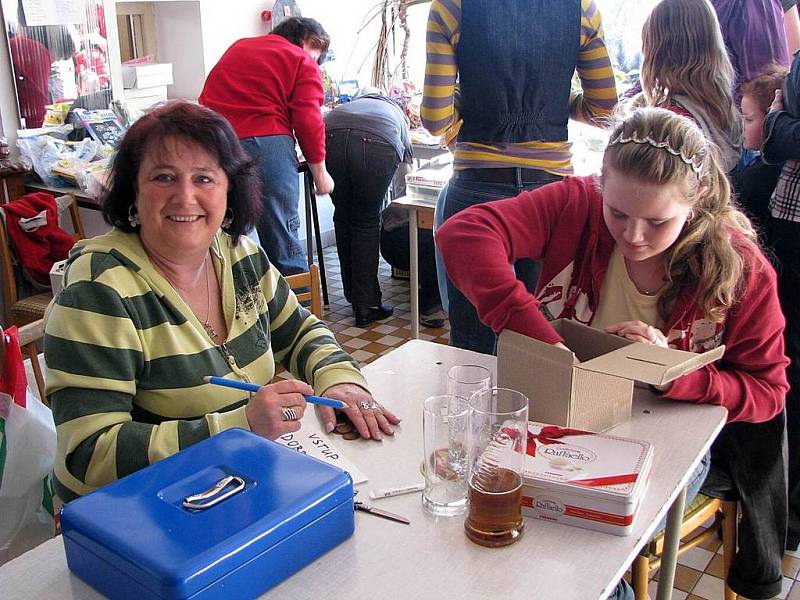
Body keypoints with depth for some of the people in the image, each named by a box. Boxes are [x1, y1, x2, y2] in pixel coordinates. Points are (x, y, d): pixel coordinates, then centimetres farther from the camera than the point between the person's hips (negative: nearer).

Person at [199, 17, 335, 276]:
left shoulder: (237, 48, 25)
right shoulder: (302, 61, 7)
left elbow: (208, 100, 25)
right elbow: (308, 121, -3)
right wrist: (319, 171, 4)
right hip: (265, 143, -5)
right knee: (282, 235, 2)